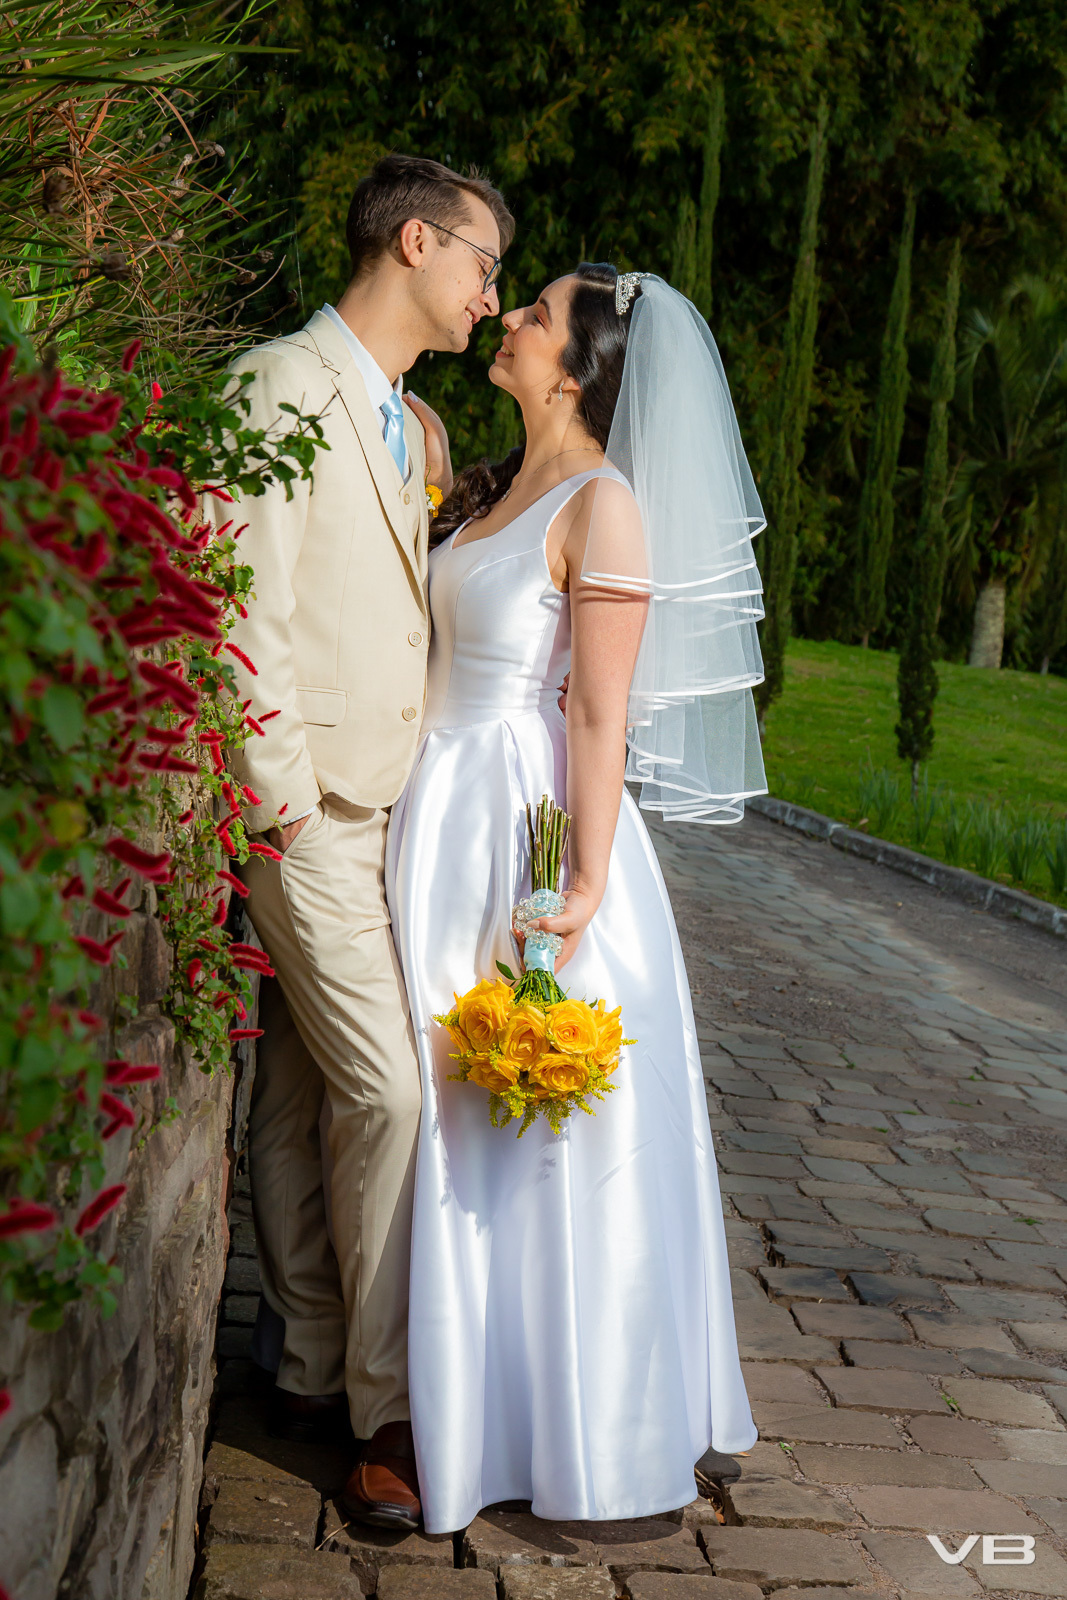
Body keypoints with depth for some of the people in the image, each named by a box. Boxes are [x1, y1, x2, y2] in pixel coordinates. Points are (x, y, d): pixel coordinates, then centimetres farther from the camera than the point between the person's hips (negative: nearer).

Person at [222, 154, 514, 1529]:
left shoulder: (408, 422, 19)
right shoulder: (281, 385, -9)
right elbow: (248, 614, -15)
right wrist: (282, 805, -15)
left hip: (386, 813, 8)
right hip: (310, 815, -8)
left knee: (301, 1099, 13)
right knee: (391, 1091, -9)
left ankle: (318, 1373, 21)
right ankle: (383, 1405, 3)